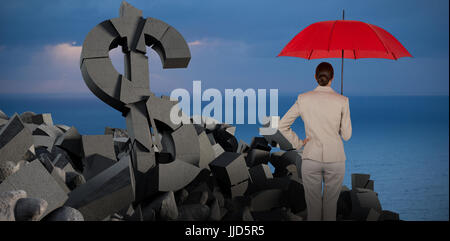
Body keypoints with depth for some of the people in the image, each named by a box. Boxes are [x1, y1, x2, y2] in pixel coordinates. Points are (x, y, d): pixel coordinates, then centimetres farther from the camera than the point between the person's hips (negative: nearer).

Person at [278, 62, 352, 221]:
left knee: (313, 204, 8)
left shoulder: (303, 99, -3)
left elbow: (282, 126, -2)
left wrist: (298, 144, 3)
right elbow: (346, 135, -1)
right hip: (335, 160, 0)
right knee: (330, 204, 10)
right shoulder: (342, 101, -6)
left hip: (311, 159, 1)